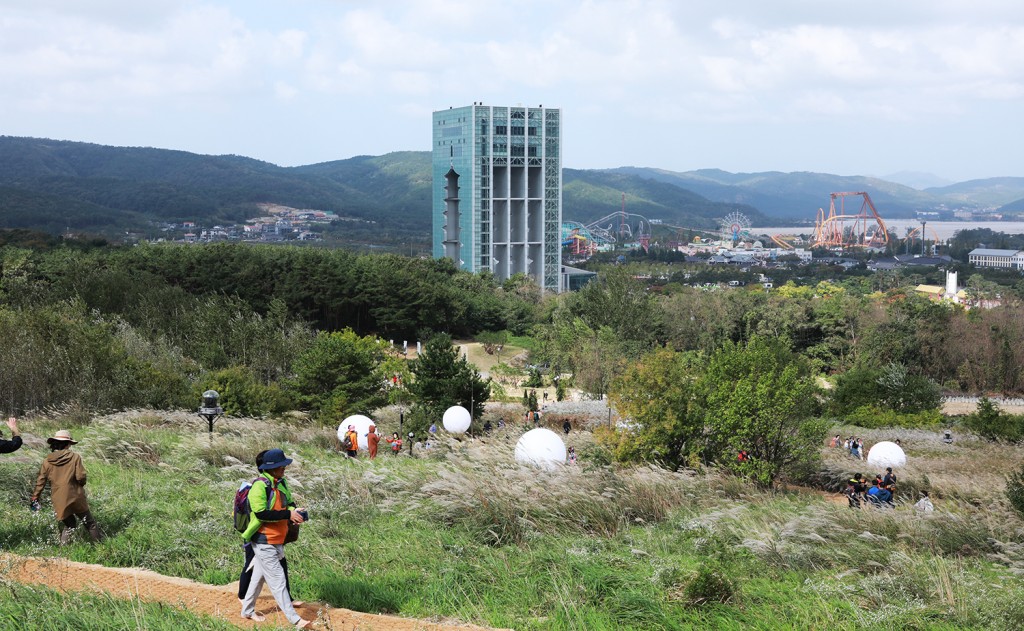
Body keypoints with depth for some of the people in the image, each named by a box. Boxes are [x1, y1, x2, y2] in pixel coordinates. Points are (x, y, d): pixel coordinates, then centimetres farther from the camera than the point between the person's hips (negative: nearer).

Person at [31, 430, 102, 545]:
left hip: (59, 501, 3)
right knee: (90, 522, 12)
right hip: (76, 497, -3)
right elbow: (81, 477, -11)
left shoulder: (47, 461, 1)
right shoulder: (75, 457, -7)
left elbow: (40, 481, 4)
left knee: (69, 524, 20)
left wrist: (35, 497, 13)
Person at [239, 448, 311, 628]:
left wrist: (294, 510, -6)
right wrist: (288, 514, -26)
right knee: (278, 580, -7)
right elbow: (261, 514, -26)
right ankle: (294, 619, -7)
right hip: (264, 542, -9)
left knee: (259, 577, 20)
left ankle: (247, 611, 33)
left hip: (277, 541, 9)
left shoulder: (281, 483, 7)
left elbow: (289, 502, 18)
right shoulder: (260, 486, -20)